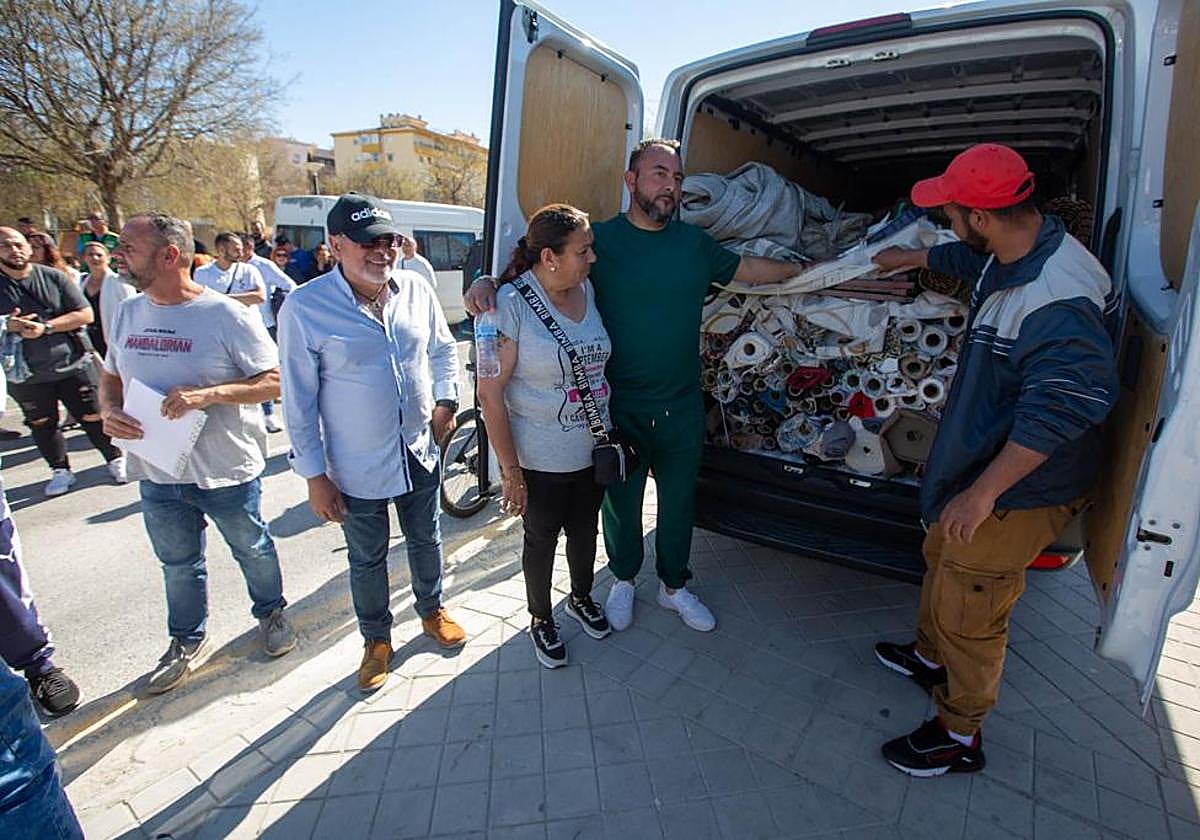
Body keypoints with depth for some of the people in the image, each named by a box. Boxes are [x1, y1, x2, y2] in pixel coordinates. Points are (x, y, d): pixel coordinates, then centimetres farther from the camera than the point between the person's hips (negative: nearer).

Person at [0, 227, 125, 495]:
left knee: (93, 417, 5)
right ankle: (60, 471, 29)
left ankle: (115, 459, 23)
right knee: (42, 425, 13)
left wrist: (45, 327, -19)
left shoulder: (54, 277, -3)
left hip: (72, 364, -2)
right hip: (26, 374, 3)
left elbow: (85, 314, -8)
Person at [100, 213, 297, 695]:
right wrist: (110, 412, -5)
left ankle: (271, 613, 42)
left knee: (252, 551, 16)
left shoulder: (228, 315, -15)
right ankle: (187, 641, 43)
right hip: (157, 474, 5)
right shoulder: (127, 314, 4)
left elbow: (274, 382, -16)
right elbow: (111, 377, 16)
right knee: (178, 564, 22)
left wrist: (210, 393, -29)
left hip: (228, 471, -5)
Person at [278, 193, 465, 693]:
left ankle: (432, 611, 49)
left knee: (426, 541, 22)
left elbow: (443, 350, 12)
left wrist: (446, 398, -3)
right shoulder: (304, 307, -16)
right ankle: (376, 639, 42)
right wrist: (314, 474, -10)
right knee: (367, 559, 17)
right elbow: (298, 399, -12)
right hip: (356, 468, -3)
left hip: (420, 454, 4)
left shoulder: (415, 290, -4)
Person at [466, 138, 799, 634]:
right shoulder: (599, 239, -8)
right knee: (621, 501, 15)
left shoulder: (695, 243, 4)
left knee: (679, 500, 17)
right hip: (619, 407, -3)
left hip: (682, 407, 3)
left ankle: (673, 586, 40)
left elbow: (747, 268, 18)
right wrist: (487, 282, -27)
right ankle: (624, 580, 42)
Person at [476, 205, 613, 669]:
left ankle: (581, 598, 52)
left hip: (593, 451, 6)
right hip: (541, 460, -5)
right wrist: (510, 471, -18)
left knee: (585, 530, 24)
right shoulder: (511, 303, -20)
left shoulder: (586, 290, -1)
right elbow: (490, 392, -19)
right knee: (542, 540, 16)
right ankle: (540, 619, 43)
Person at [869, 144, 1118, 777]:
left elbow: (1065, 403, -39)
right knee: (941, 563, 28)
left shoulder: (1057, 300, -34)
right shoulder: (1013, 252, -1)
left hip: (1017, 494, -10)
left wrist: (983, 492, -35)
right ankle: (931, 658, 54)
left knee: (967, 614, 7)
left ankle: (959, 737, 31)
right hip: (979, 463, 10)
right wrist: (911, 258, 39)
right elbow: (965, 259, 22)